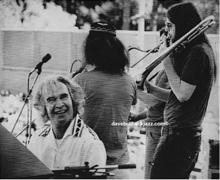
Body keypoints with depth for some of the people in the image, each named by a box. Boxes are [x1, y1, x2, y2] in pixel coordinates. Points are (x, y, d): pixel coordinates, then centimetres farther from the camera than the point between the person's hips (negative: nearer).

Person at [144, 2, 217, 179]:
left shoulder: (198, 53, -14)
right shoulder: (199, 51, 17)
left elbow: (183, 94, -19)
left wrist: (167, 63, -10)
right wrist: (151, 88, 10)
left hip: (179, 136, -10)